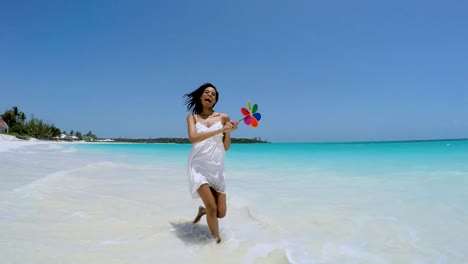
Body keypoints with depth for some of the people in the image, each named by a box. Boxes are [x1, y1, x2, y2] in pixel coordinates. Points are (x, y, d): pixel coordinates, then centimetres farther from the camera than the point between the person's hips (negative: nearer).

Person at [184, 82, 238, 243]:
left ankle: (203, 210, 35)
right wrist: (220, 130, -20)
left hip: (216, 168, 2)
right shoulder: (192, 117, 6)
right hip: (198, 166, -2)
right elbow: (193, 138, -15)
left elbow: (226, 148, 7)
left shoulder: (223, 117, 6)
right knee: (212, 207, -16)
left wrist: (228, 132, -12)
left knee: (221, 213, 0)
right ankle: (217, 240, 9)